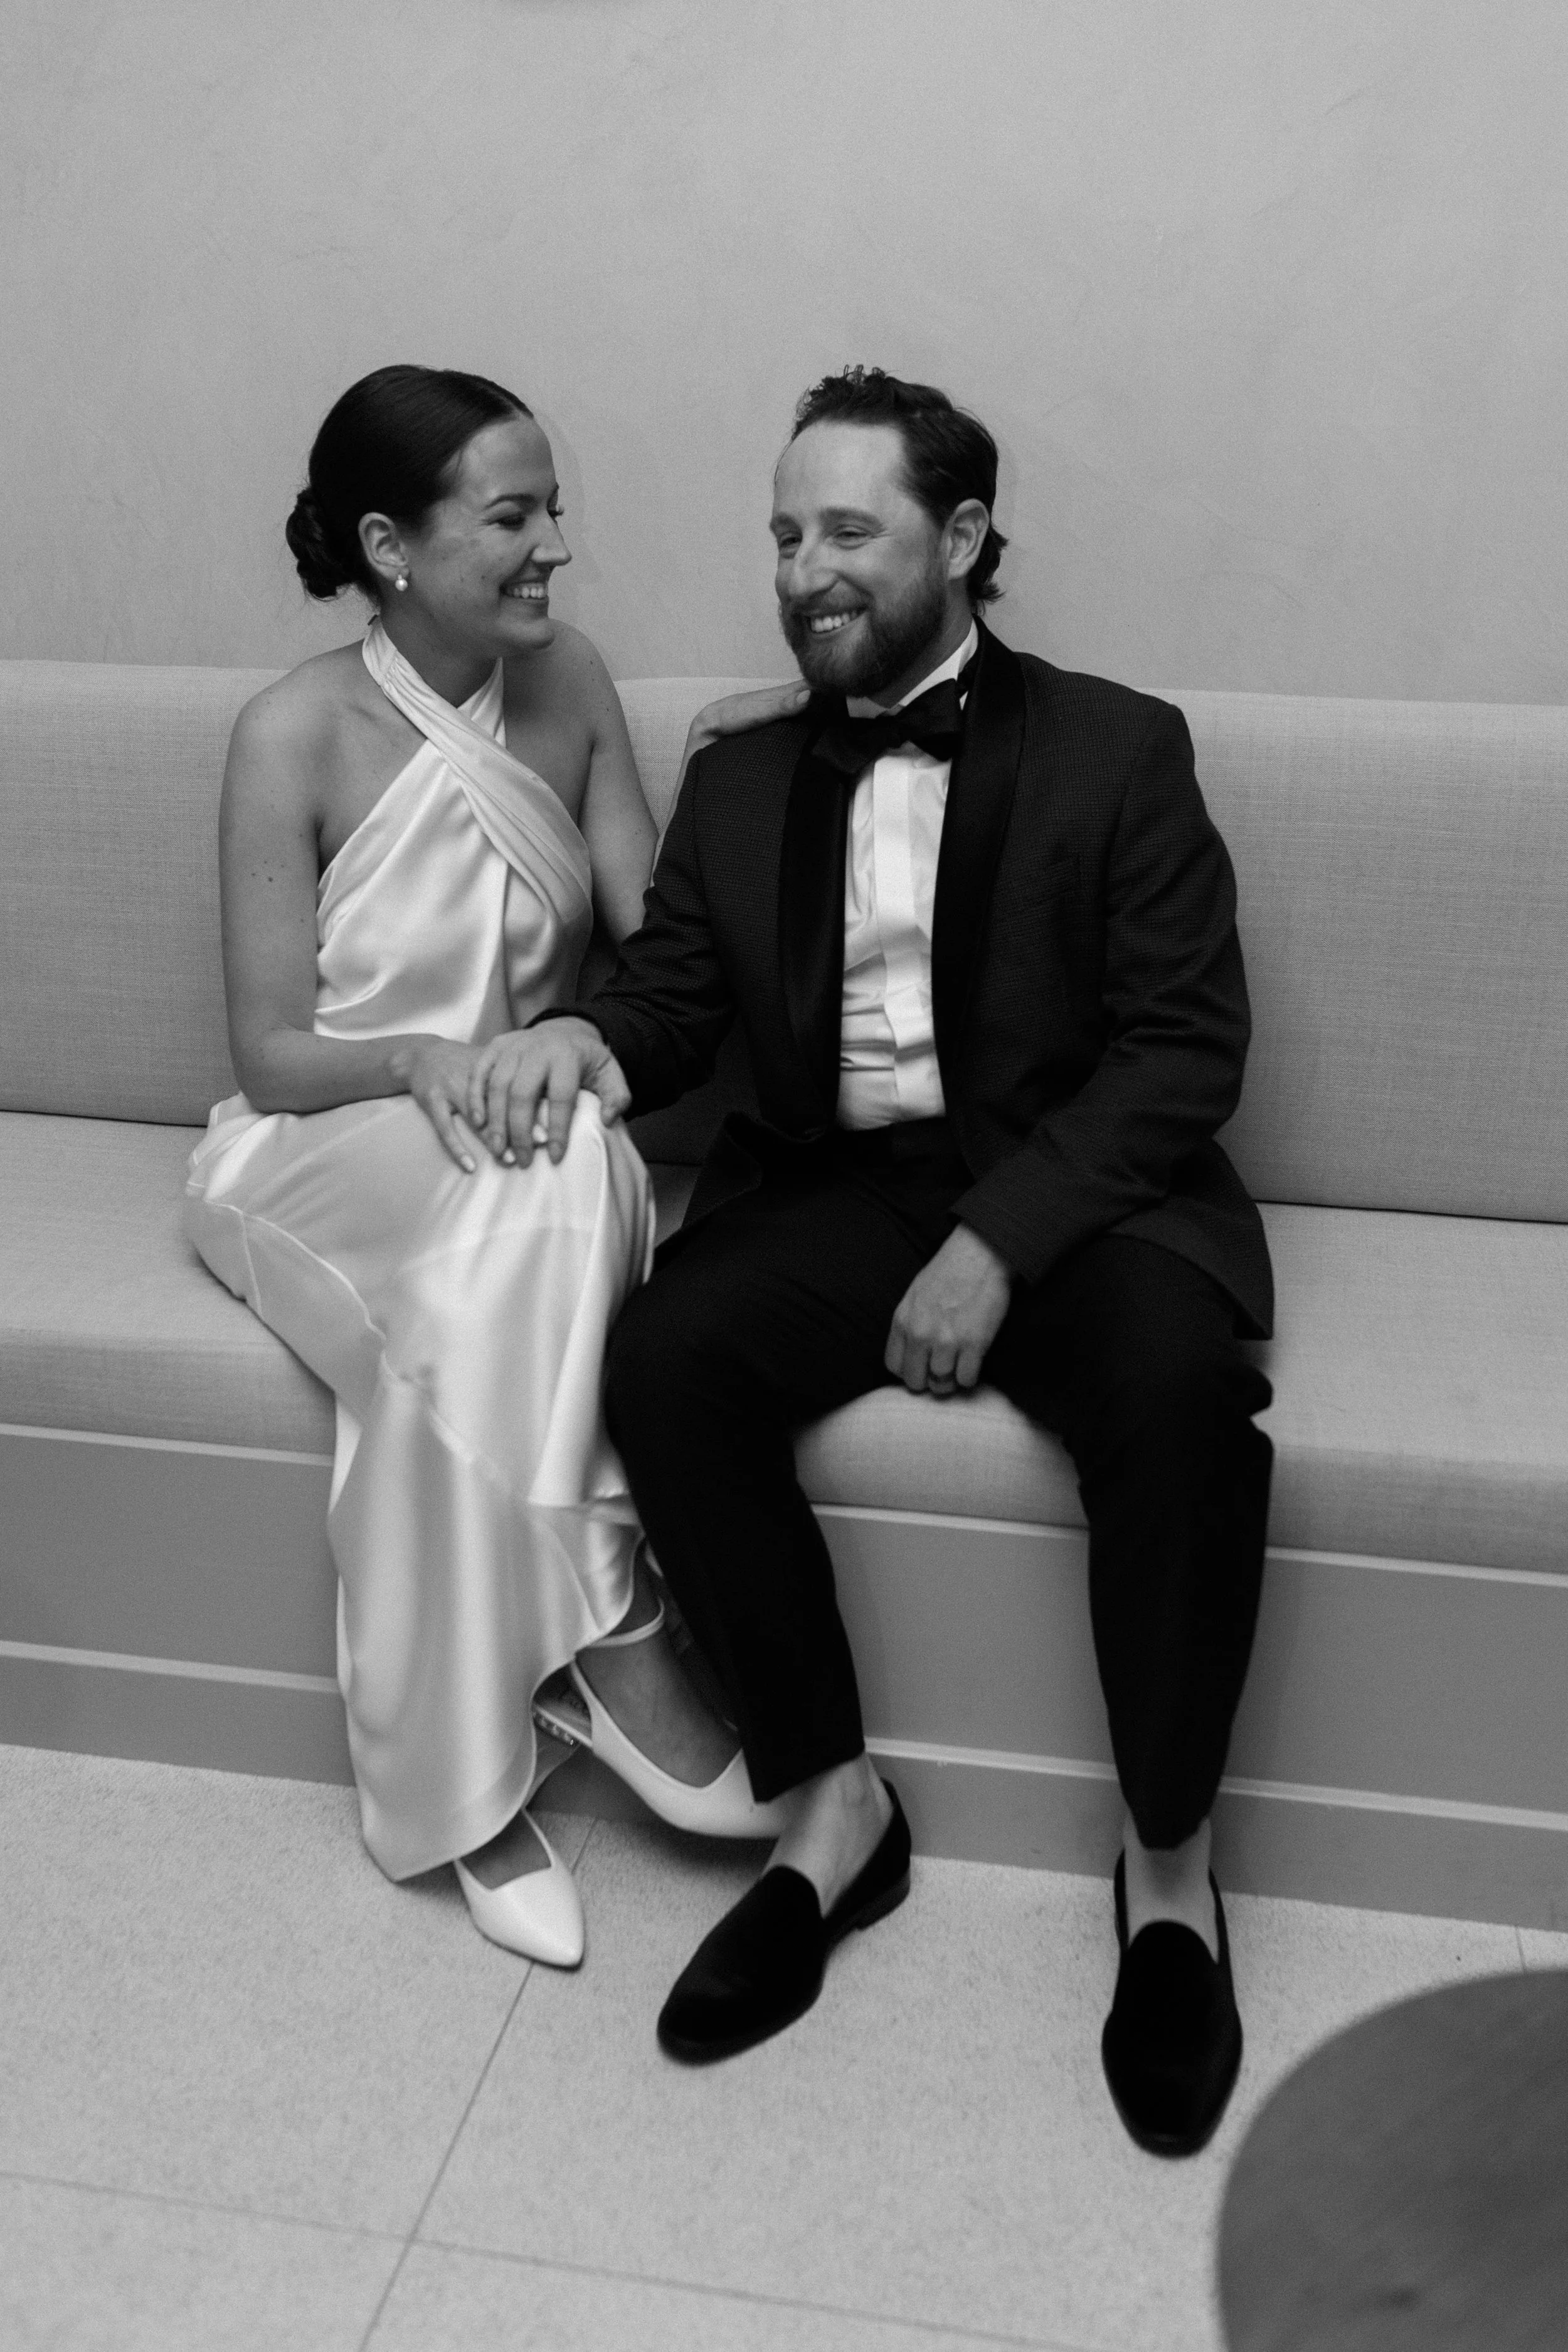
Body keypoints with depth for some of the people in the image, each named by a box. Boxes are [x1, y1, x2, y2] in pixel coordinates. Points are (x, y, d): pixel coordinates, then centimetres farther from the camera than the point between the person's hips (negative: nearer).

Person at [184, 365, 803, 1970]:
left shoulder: (565, 680, 0)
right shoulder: (298, 734, -14)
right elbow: (271, 1054, -14)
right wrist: (417, 1059, -32)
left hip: (518, 1167, 4)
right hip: (322, 1159, -4)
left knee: (460, 1351, -32)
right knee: (553, 1178, -36)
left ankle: (459, 1792, -18)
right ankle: (613, 1635, -25)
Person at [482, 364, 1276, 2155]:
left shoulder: (1116, 749, 2)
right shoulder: (739, 780, 15)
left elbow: (1186, 1050, -6)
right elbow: (673, 992, 11)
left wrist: (999, 1241, -18)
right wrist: (590, 1036, -15)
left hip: (1072, 1192, -2)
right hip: (832, 1190, 3)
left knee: (1178, 1387, -32)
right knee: (660, 1360, -25)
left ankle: (1165, 1864, -10)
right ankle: (830, 1807, -8)